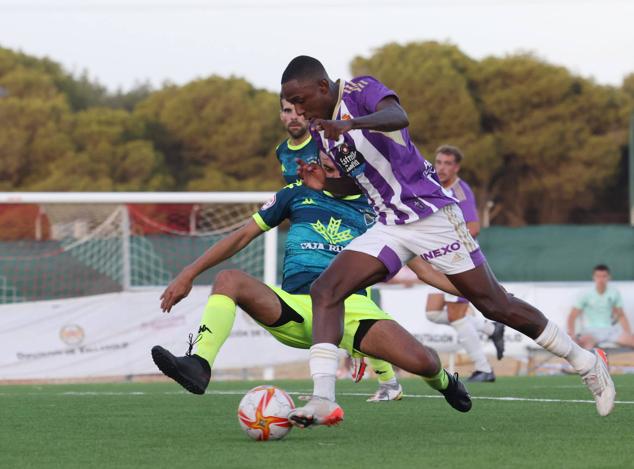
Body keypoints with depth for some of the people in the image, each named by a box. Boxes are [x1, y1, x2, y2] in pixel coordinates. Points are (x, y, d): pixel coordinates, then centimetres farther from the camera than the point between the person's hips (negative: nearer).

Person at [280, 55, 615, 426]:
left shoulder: (360, 90, -12)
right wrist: (324, 183, 1)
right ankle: (322, 400, -20)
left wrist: (349, 124, -53)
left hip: (430, 212, -7)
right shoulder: (320, 131, 10)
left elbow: (398, 116, -35)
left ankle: (586, 363, 15)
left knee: (495, 304, -1)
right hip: (388, 227, 7)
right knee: (325, 290, -13)